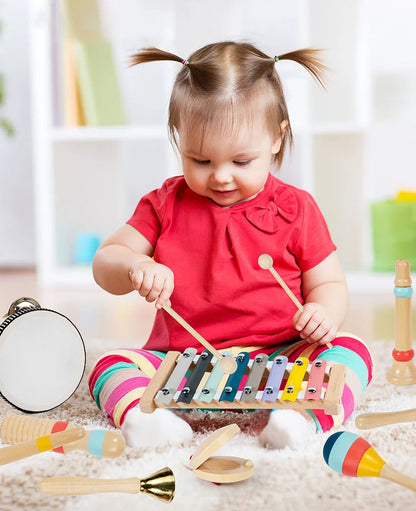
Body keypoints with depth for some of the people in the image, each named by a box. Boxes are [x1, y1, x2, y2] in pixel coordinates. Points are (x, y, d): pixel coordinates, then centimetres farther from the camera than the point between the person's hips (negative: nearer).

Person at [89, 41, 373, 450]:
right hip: (182, 365, 1)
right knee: (112, 364, -20)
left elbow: (329, 283, 8)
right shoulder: (165, 204, 6)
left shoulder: (295, 209, 3)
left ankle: (305, 415, -48)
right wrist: (134, 267, -23)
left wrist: (324, 313, -17)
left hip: (278, 359, -1)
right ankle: (141, 415, -48)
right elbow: (104, 265, 3)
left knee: (349, 349, -24)